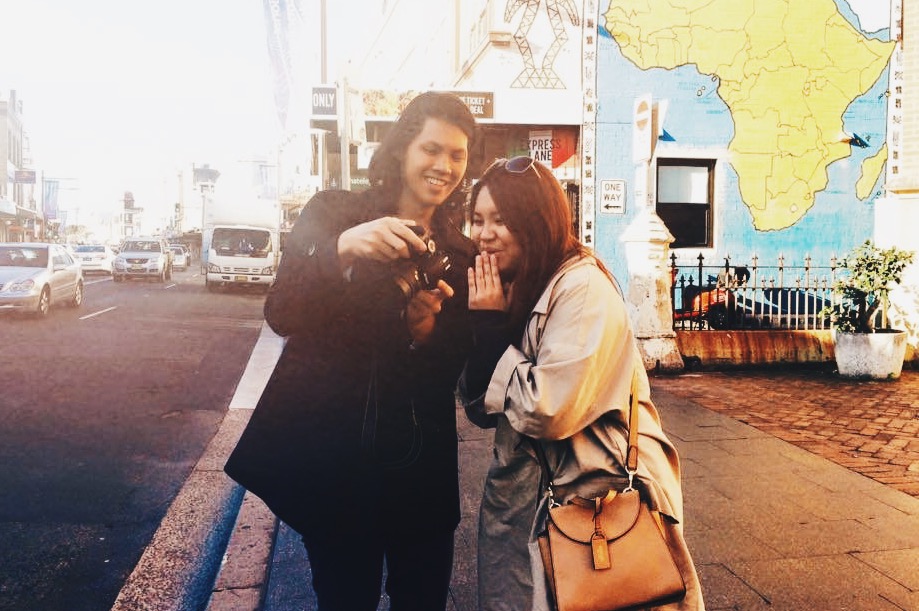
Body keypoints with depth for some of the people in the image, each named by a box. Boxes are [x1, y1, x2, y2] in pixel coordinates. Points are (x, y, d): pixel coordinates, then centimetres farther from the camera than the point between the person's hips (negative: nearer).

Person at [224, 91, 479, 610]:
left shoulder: (462, 252, 5)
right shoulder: (332, 213, -2)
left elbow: (453, 370, 4)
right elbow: (281, 314, -13)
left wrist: (425, 327, -18)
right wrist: (343, 247, -29)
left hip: (418, 465, 2)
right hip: (329, 452, -2)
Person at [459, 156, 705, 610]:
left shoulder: (584, 288, -19)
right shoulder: (507, 289, 4)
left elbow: (549, 412, -27)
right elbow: (481, 410, 2)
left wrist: (491, 329, -18)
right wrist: (482, 326, -12)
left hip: (589, 500, -7)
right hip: (520, 496, 7)